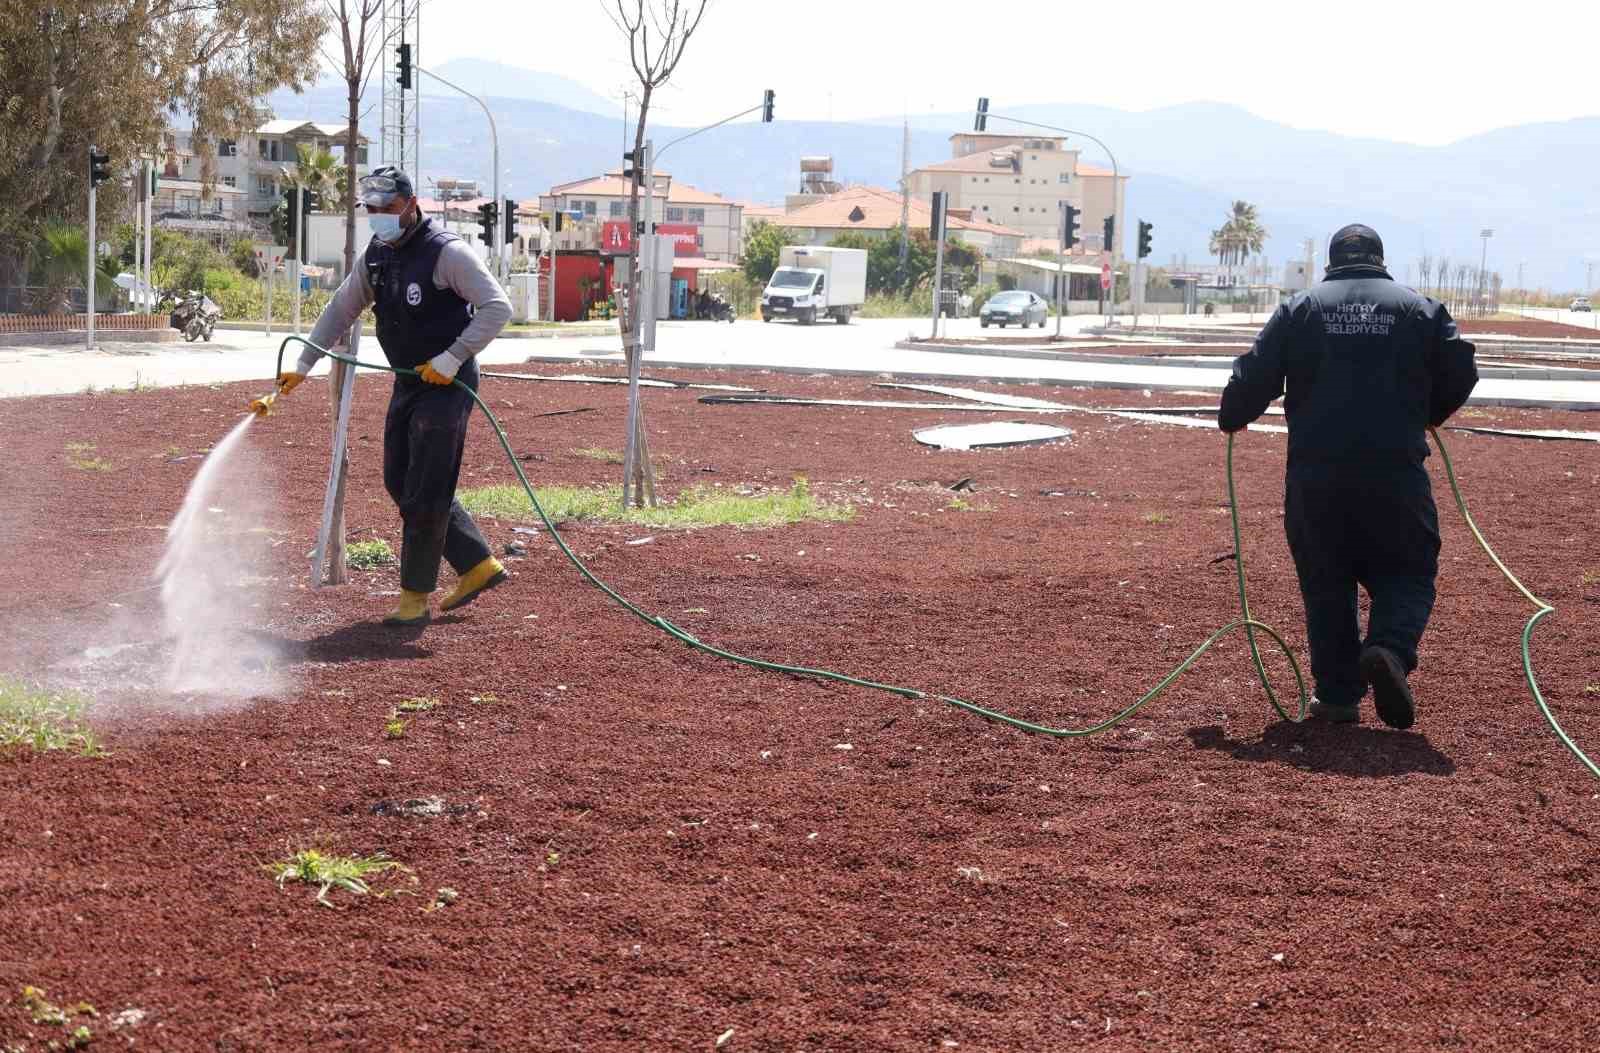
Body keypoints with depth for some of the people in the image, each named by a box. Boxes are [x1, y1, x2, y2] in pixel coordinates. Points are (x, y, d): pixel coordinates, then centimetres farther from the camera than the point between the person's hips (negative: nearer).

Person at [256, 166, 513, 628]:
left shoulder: (446, 252, -16)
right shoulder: (375, 257, 8)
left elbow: (497, 307, -19)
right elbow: (340, 311, 19)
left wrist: (452, 357, -24)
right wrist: (303, 365, 14)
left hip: (446, 383, -9)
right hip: (407, 383, 9)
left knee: (424, 494, -6)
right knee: (400, 482, 12)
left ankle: (415, 598, 3)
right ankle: (478, 564, 20)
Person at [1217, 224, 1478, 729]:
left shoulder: (1300, 308, 8)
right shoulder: (1421, 308, 9)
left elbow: (1256, 374, 2)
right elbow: (1460, 373, 7)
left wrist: (1231, 418, 21)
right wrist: (1428, 415, 26)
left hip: (1316, 474, 1)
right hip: (1396, 473, -1)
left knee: (1325, 583, 12)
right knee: (1407, 573, 10)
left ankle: (1337, 695, 10)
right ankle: (1389, 649, -18)